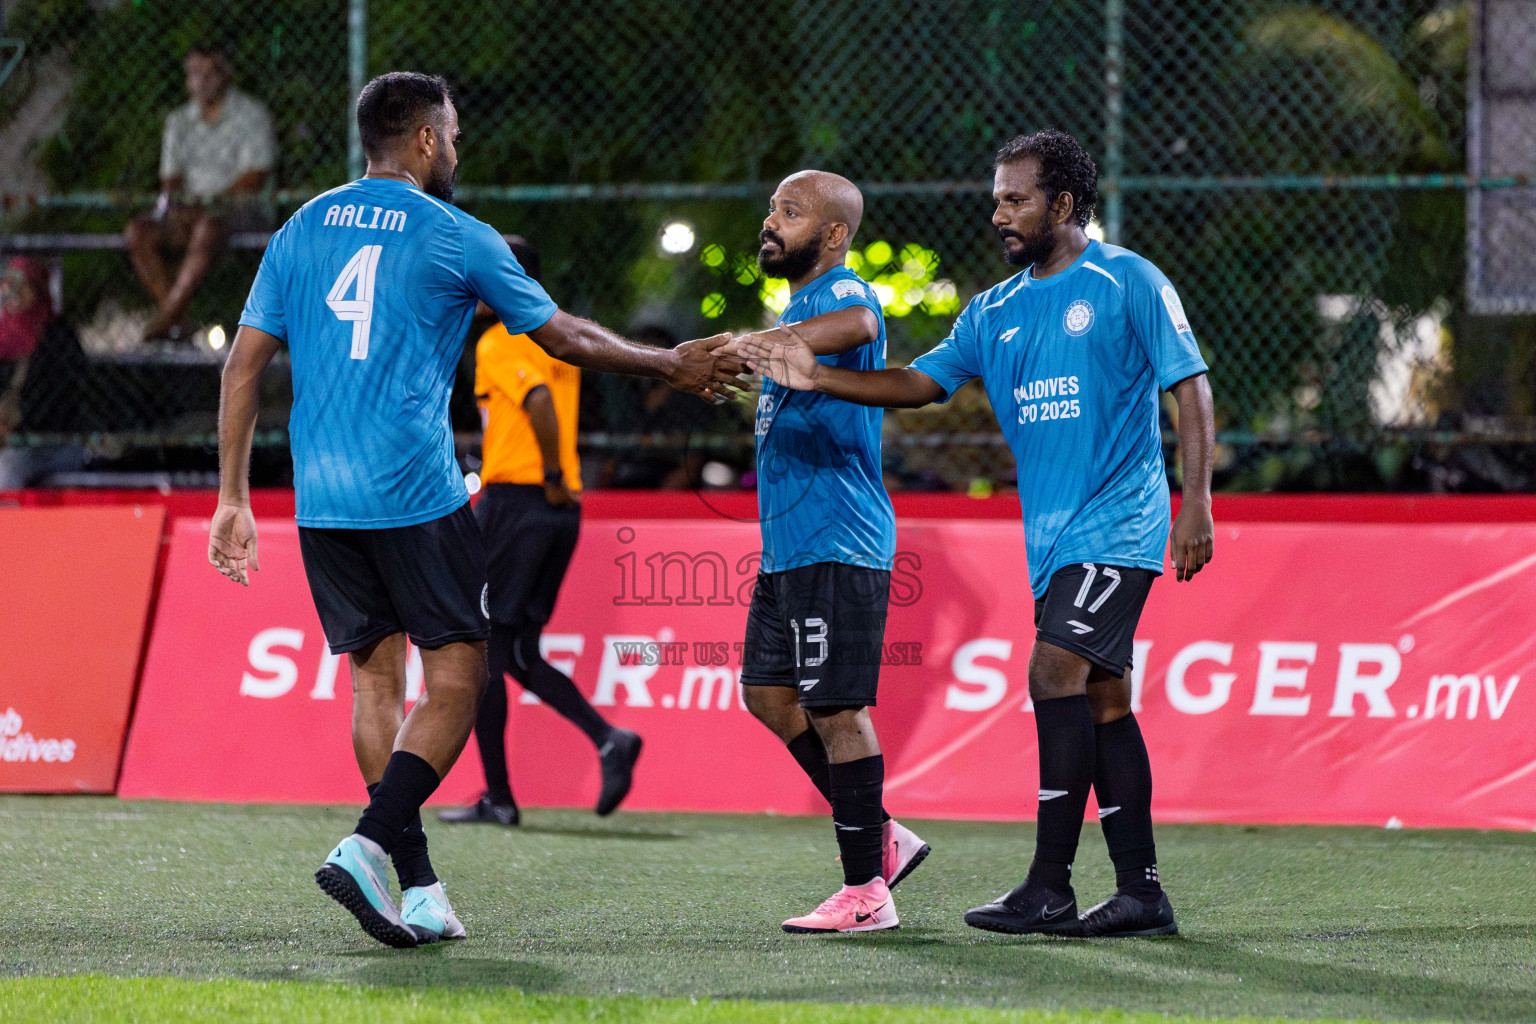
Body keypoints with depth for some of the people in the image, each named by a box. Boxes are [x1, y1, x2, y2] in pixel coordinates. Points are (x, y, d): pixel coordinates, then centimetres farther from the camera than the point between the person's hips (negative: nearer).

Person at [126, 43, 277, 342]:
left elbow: (256, 176, -8)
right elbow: (170, 175, 14)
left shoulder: (251, 114, 0)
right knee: (138, 231, -23)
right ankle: (177, 320, -31)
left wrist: (207, 203, -16)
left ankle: (168, 314, -40)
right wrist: (172, 203, -10)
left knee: (208, 226, -40)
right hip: (189, 211, 5)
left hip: (239, 208, -5)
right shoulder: (179, 121, 17)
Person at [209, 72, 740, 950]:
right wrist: (672, 367, 22)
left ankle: (417, 889, 6)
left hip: (322, 501, 5)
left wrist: (234, 499, 12)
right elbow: (564, 336, 8)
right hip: (415, 493, -5)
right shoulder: (454, 237, -1)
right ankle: (369, 846, -17)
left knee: (377, 679, 10)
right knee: (457, 676, 1)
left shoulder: (301, 231, 12)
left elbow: (244, 364, 9)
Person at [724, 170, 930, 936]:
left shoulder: (844, 292, -13)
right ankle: (881, 839, 20)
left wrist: (760, 343, -52)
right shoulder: (801, 305, 20)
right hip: (789, 547, 11)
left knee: (835, 707, -8)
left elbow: (859, 325, -41)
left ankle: (865, 893, -2)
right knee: (768, 692, 13)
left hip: (836, 544, -11)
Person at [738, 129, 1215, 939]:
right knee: (1100, 698, 7)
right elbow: (919, 382, 8)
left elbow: (1190, 388, -7)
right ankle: (1140, 893, 10)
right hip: (1052, 537, 7)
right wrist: (816, 377, -6)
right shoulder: (996, 312, 14)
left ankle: (1050, 887, -18)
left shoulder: (1129, 283, -5)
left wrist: (1196, 505, -14)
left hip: (1117, 525, -7)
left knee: (1056, 671, -17)